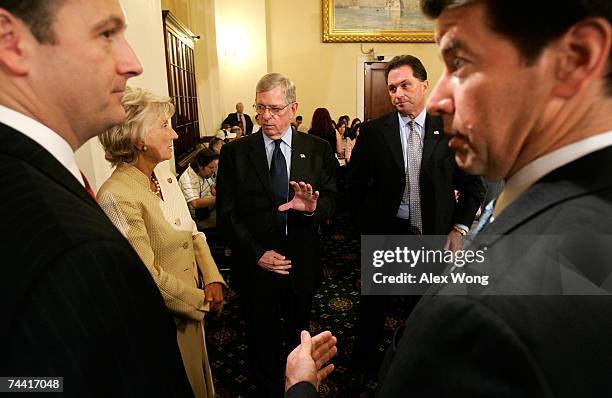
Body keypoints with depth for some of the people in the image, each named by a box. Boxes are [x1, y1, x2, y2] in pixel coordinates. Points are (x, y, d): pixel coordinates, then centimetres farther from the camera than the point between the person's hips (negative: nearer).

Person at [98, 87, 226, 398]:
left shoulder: (163, 173, -2)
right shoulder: (117, 196, -26)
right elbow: (147, 276, -24)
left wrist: (212, 280, -8)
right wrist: (201, 300, -13)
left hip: (194, 304, 7)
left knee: (198, 370, 28)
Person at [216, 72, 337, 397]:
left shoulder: (318, 149, -2)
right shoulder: (234, 152, -5)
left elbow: (331, 202, -3)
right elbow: (226, 214, -6)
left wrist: (313, 207, -26)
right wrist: (256, 253, -16)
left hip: (302, 264, 2)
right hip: (256, 265, -1)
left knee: (300, 336, 23)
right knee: (262, 339, 19)